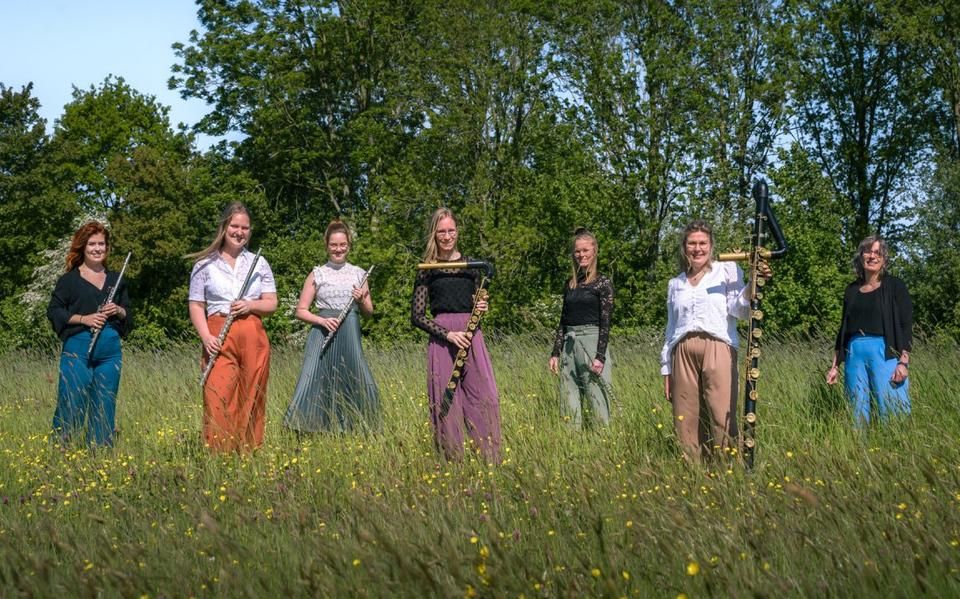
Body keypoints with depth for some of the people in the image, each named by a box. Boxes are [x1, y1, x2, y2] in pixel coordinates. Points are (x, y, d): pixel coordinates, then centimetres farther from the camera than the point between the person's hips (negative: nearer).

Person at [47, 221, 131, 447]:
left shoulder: (116, 280, 15)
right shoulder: (69, 280, 3)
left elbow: (129, 314, 18)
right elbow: (54, 311, 0)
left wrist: (118, 311, -5)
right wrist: (83, 319, -14)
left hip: (110, 351, 4)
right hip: (77, 348, -4)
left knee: (105, 408, 5)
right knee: (71, 404, -7)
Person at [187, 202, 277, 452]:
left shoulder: (259, 263, 14)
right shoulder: (205, 265, 8)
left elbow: (271, 304, 12)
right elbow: (196, 306, 4)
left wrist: (250, 305, -9)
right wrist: (206, 337, -11)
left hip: (253, 338, 2)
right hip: (219, 339, -2)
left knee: (251, 400, 2)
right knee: (218, 400, -11)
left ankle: (250, 453, 8)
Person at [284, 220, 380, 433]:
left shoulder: (359, 274, 12)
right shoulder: (317, 274, 6)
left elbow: (369, 312, 15)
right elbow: (301, 311, 5)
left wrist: (361, 300, -6)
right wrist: (322, 320, -12)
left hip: (350, 337, 2)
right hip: (323, 335, -2)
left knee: (360, 388, -1)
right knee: (315, 384, -11)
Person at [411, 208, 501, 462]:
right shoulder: (427, 270, 5)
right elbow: (417, 316, 0)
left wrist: (482, 308, -1)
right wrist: (448, 334, -11)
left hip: (471, 336, 2)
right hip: (441, 338, -2)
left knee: (485, 397, -7)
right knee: (446, 401, -3)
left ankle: (492, 459, -3)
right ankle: (452, 460, 4)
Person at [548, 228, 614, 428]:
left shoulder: (603, 283, -2)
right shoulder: (570, 284, 15)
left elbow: (606, 323, -7)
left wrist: (600, 357, -14)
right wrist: (555, 353, 11)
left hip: (592, 342, -6)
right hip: (569, 344, 6)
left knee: (596, 403, -7)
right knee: (570, 406, 5)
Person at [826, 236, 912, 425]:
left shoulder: (894, 286, 3)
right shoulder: (852, 290, 15)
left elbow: (906, 326, -3)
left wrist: (903, 362, -13)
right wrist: (835, 366, 16)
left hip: (885, 354, -4)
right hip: (855, 354, 4)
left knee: (890, 412, -10)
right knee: (857, 412, 2)